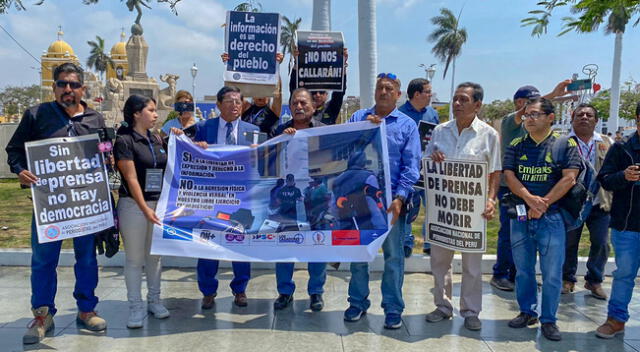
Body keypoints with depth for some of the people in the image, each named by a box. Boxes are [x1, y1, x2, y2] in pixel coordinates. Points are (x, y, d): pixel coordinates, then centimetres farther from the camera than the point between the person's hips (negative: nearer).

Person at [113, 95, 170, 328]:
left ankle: (154, 300, 25)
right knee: (134, 258, 3)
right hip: (134, 204, -5)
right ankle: (135, 307, 13)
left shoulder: (157, 139, 9)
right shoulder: (124, 140, -8)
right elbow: (131, 178, -14)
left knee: (154, 255, 13)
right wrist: (145, 209, -18)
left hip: (159, 203, 5)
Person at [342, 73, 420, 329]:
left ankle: (393, 308, 17)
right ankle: (358, 302, 25)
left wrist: (399, 198, -14)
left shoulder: (407, 124, 4)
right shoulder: (358, 117, 9)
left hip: (391, 197, -2)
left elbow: (411, 165, -3)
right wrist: (364, 128, -12)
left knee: (393, 255, 5)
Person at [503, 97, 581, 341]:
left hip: (551, 217, -3)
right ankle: (527, 312, 27)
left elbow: (569, 178, -9)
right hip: (520, 216, 3)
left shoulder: (566, 145, 0)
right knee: (523, 270, 12)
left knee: (552, 273, 0)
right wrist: (529, 198, -18)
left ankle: (548, 320, 14)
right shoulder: (516, 145, 8)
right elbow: (509, 175, -2)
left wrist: (543, 204, -15)